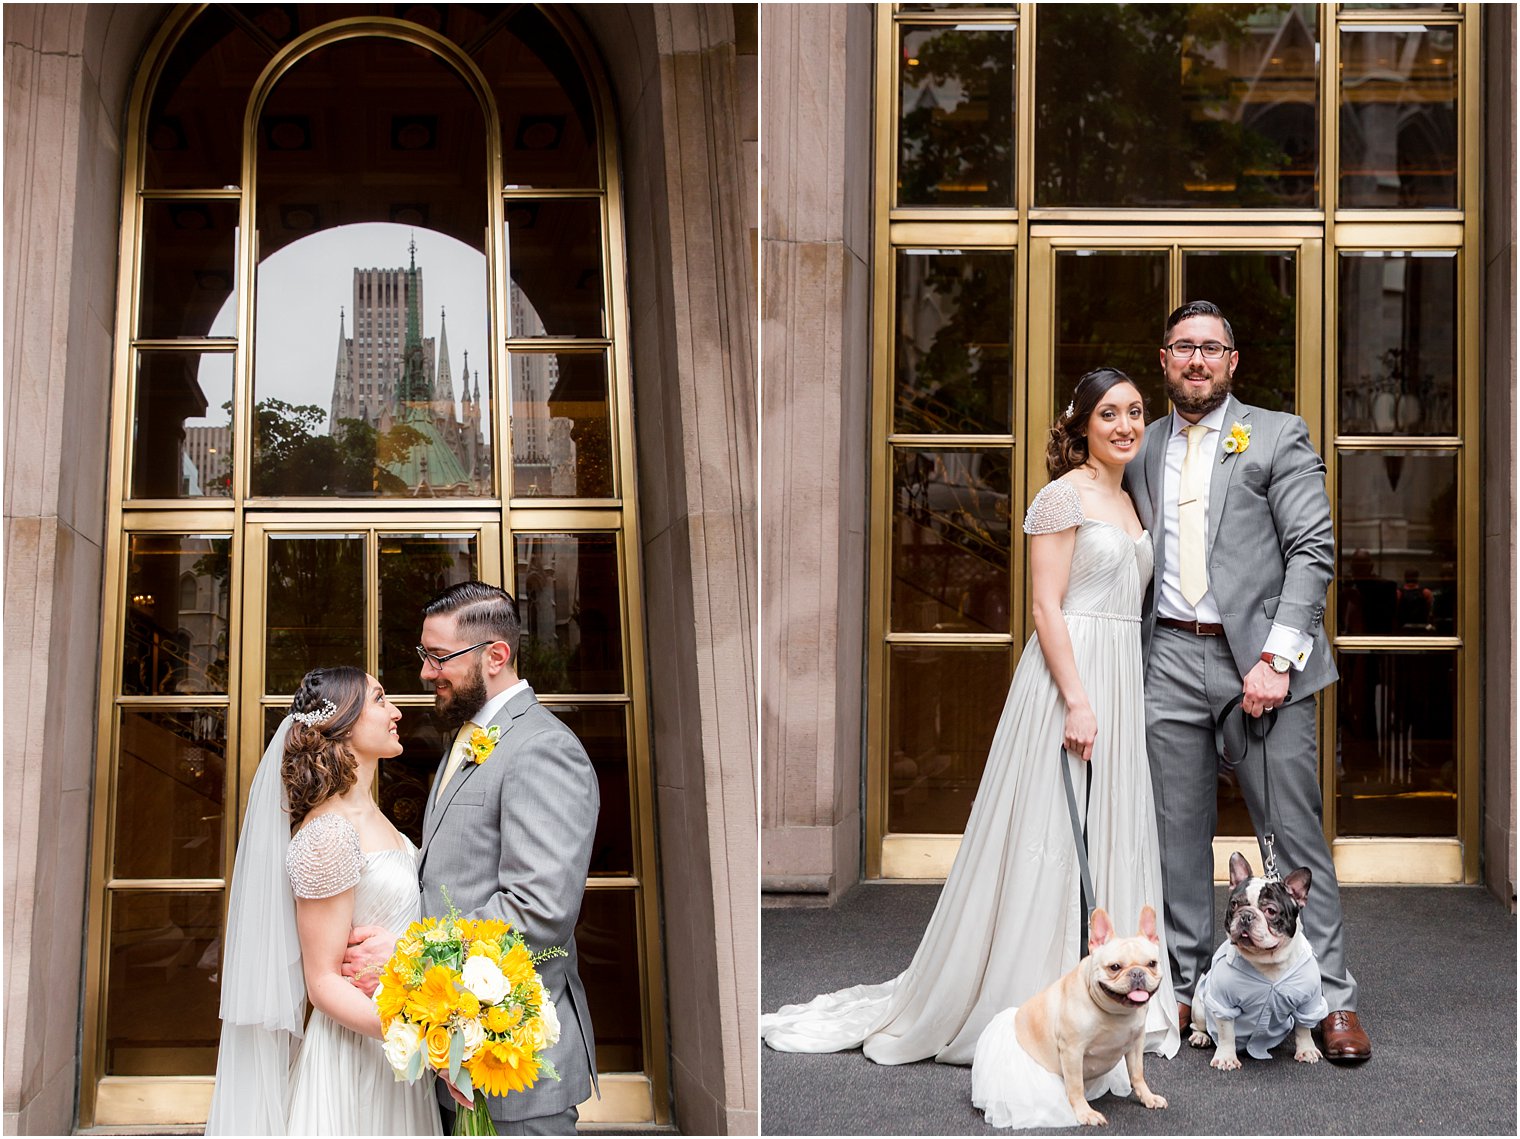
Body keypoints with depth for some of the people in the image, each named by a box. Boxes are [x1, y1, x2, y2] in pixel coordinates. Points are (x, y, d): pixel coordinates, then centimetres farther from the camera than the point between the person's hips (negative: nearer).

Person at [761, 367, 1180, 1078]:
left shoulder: (1125, 502, 17)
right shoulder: (1063, 496, -9)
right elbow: (1047, 606, -15)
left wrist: (1115, 698, 15)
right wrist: (1077, 700, -22)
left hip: (1120, 680, 8)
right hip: (1069, 676, -8)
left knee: (1107, 836, 11)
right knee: (1051, 838, -5)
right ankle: (1026, 1001, 5)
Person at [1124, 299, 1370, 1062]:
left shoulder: (1278, 437, 3)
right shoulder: (1142, 451, 14)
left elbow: (1313, 550, -5)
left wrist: (1277, 659, -14)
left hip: (1258, 660, -3)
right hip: (1170, 661, 4)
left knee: (1294, 832, -2)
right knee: (1177, 835, 7)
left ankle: (1332, 998, 5)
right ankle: (1184, 989, 17)